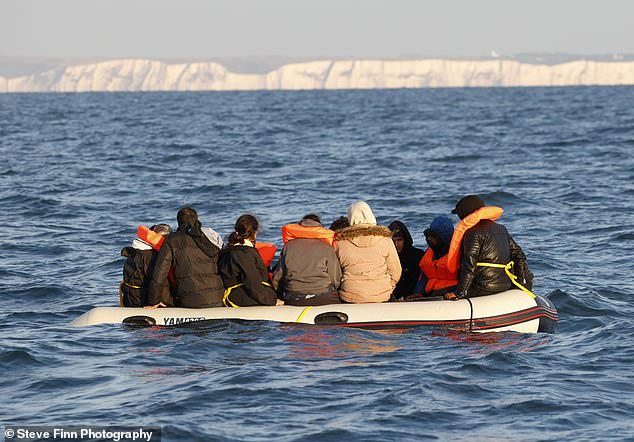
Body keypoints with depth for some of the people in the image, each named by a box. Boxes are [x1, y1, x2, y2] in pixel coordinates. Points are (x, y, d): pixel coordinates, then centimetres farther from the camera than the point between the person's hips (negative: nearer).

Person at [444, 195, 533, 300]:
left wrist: (459, 292, -16)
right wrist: (524, 281, 25)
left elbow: (469, 264, -18)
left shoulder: (473, 233, -10)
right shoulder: (501, 229, 15)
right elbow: (518, 254, 19)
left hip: (484, 289, -8)